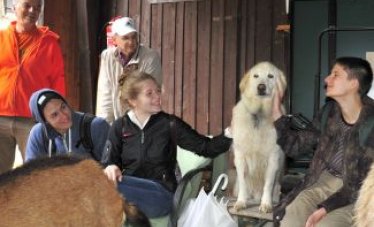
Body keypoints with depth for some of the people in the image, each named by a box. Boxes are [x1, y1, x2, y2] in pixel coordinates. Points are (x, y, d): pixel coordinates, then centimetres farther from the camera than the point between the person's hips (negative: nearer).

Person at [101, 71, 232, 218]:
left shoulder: (170, 124, 6)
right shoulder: (119, 127, 11)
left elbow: (205, 147, 4)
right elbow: (108, 161, 4)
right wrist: (111, 168, -20)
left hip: (160, 193, -3)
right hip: (128, 189, 3)